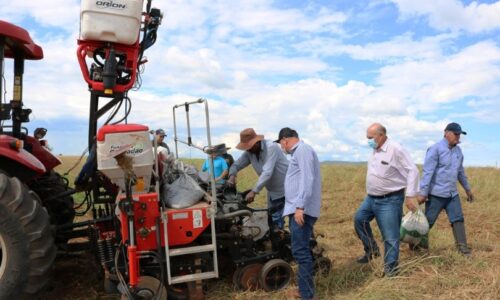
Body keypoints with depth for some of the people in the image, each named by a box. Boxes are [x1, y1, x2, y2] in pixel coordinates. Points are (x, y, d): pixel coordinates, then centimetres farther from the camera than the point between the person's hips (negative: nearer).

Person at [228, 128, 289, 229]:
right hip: (273, 192, 8)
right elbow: (236, 165, 3)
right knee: (275, 221, 13)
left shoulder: (271, 147, -25)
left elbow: (267, 172, -32)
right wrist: (232, 176, -21)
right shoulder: (249, 152, -3)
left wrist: (254, 191, -35)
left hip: (288, 190, -7)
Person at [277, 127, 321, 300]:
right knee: (303, 251, 15)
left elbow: (307, 179, -21)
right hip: (297, 209, 11)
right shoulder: (299, 152, 23)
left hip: (302, 210, -11)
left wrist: (300, 206, -26)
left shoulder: (303, 149, -9)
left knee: (300, 252, -11)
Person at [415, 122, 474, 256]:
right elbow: (427, 172, -18)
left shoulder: (458, 150, 11)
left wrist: (467, 189, 27)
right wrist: (423, 193, -21)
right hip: (436, 194, -7)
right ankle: (417, 242, 19)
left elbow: (461, 171, 23)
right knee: (428, 221, 2)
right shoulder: (435, 149, -13)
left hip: (452, 194, 7)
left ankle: (462, 247, 9)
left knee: (458, 219, 3)